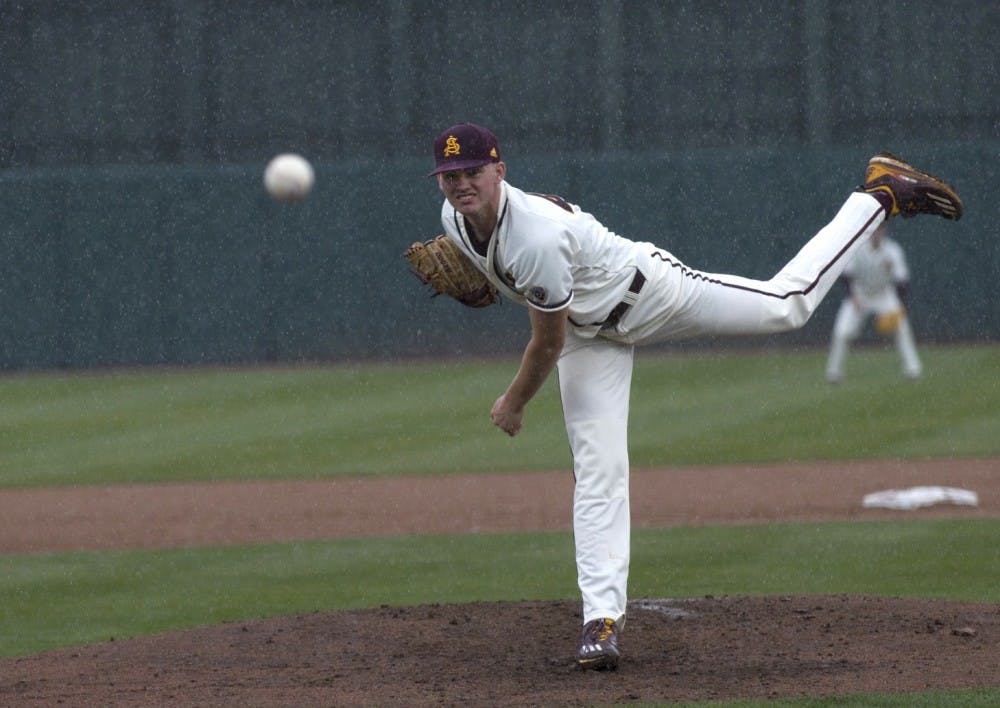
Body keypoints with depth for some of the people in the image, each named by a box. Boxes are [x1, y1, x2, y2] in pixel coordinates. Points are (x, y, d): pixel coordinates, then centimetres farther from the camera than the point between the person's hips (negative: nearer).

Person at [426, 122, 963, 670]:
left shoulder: (538, 239, -41)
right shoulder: (455, 218, -16)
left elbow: (550, 343, -28)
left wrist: (512, 404, -14)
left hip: (646, 292, -7)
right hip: (592, 332, 7)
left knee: (787, 304, 9)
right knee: (596, 470, -3)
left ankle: (880, 195, 27)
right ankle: (602, 616, -5)